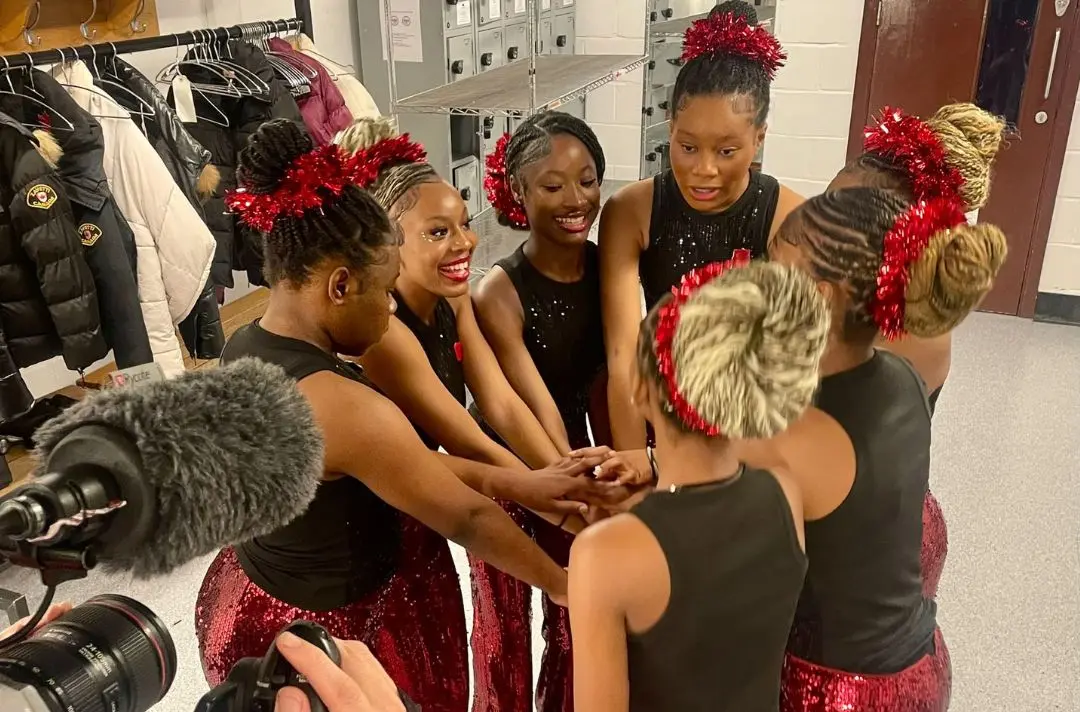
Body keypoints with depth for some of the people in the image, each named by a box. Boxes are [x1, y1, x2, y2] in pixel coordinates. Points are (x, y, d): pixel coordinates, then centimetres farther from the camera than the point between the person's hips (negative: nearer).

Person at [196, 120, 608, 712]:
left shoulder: (247, 347, -6)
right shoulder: (341, 405, -34)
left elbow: (394, 458, -5)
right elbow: (467, 519, -22)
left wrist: (522, 483, -5)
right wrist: (560, 583, -5)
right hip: (321, 634, -8)